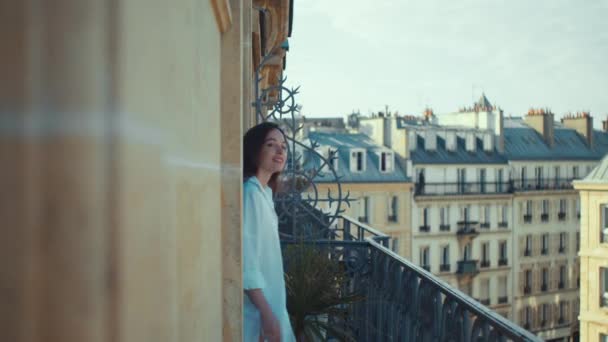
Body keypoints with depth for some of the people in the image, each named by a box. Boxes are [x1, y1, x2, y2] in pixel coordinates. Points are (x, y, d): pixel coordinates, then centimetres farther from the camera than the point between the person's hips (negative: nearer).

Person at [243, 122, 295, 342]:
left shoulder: (264, 192, 12)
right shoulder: (250, 192, -17)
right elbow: (246, 260, -22)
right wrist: (266, 313, -23)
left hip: (267, 301, 9)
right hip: (255, 309, -9)